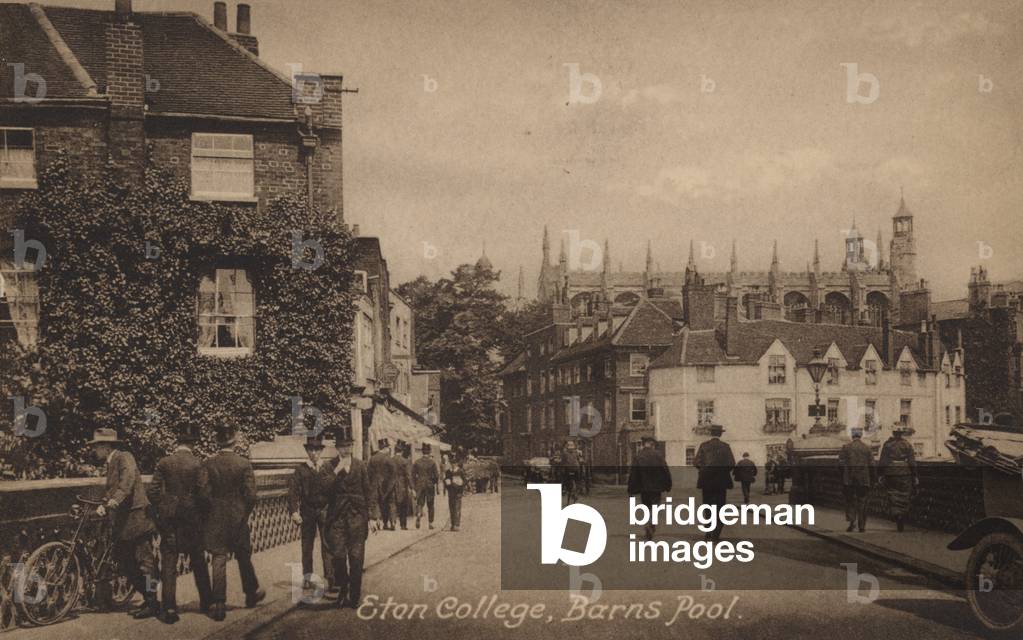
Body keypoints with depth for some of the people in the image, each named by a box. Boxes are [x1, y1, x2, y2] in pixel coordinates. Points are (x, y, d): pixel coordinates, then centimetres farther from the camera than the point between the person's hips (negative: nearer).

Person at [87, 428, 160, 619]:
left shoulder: (124, 457, -7)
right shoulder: (110, 464, 20)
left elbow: (128, 479, -26)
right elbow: (111, 491, 15)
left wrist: (115, 499, -39)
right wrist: (103, 506, -5)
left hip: (136, 518, -10)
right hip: (123, 523, 10)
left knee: (144, 561, -4)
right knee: (125, 563, 11)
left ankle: (152, 605, 3)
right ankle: (148, 599, 20)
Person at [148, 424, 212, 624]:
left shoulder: (164, 462, -4)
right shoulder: (197, 464, -9)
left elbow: (153, 491, -4)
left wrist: (161, 510, 11)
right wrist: (201, 512, 9)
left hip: (168, 518, 1)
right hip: (192, 518, -1)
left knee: (168, 564, 4)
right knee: (198, 561, 14)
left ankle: (170, 609, -1)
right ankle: (206, 602, 24)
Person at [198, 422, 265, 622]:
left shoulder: (208, 464, -6)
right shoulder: (244, 463, -8)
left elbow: (203, 493, -9)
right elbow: (250, 495, -9)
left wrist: (211, 511, 6)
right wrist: (245, 513, 8)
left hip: (215, 518, 0)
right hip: (238, 517, 0)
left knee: (219, 560, 2)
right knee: (244, 557, 16)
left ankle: (219, 604, -4)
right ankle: (252, 593, 32)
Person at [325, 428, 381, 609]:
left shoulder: (360, 466, 7)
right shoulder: (330, 467, 5)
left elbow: (370, 491, 6)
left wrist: (374, 516, 0)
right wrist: (337, 469, -15)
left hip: (357, 515, 0)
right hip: (337, 515, 0)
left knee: (356, 557, -1)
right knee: (338, 555, -4)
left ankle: (354, 596, 9)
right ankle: (343, 590, 15)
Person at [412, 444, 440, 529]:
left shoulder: (416, 462, 0)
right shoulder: (432, 462, -7)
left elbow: (413, 474, 2)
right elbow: (436, 475, -6)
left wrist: (414, 485, 11)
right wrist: (437, 483, 12)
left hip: (420, 486, 1)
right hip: (430, 485, -1)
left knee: (419, 503, 6)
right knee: (430, 505, 9)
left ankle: (418, 514, -24)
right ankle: (430, 523, 11)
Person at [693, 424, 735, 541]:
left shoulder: (703, 446, -3)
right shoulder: (725, 447, -4)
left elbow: (696, 462, -7)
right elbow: (732, 463, -8)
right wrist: (724, 470, 10)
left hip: (706, 480, 1)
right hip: (721, 480, -1)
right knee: (719, 507, 4)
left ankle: (709, 533, 13)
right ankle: (716, 534, -3)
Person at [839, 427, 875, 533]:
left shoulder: (846, 447, -2)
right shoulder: (867, 449, 3)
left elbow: (841, 463, -5)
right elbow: (871, 466, 1)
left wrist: (842, 478, 5)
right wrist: (872, 480, 8)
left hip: (849, 479, -1)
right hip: (864, 480, 1)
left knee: (850, 500, 9)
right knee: (862, 502, 7)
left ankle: (851, 519, -11)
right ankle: (862, 526, 7)